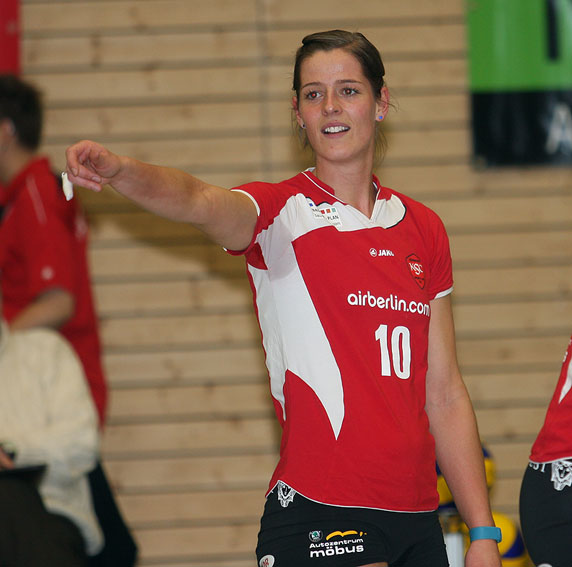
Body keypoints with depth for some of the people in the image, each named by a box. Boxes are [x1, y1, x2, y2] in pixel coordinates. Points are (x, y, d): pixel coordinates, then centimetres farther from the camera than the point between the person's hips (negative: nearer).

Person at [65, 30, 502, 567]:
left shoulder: (423, 229, 12)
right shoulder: (279, 212, -1)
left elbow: (445, 396, 14)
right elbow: (200, 202, -24)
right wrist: (120, 170, -46)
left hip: (417, 522, 5)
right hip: (319, 520, -5)